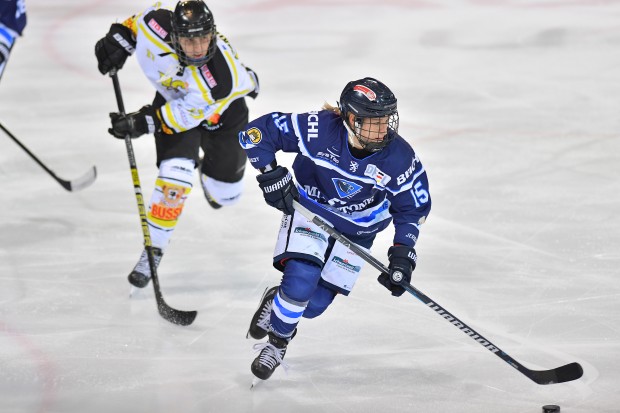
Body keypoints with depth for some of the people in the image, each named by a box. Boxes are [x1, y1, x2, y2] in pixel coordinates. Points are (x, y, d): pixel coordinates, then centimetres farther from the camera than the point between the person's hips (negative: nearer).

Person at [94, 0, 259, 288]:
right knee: (175, 177, -20)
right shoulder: (157, 26, -34)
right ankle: (154, 248, -2)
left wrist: (144, 122, -37)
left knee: (224, 195, 10)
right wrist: (119, 39, -9)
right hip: (173, 97, 1)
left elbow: (190, 113, -33)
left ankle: (210, 168, 48)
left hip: (224, 110, -1)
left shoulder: (221, 76, -43)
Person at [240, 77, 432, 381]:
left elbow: (413, 208, -9)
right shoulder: (319, 130, -31)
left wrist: (403, 253, -18)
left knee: (314, 304, 0)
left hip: (357, 228, 2)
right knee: (300, 283, -21)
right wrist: (270, 174, -30)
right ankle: (277, 341, 10)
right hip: (309, 209, -2)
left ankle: (280, 302, 36)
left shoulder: (400, 159, -25)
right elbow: (257, 132, -24)